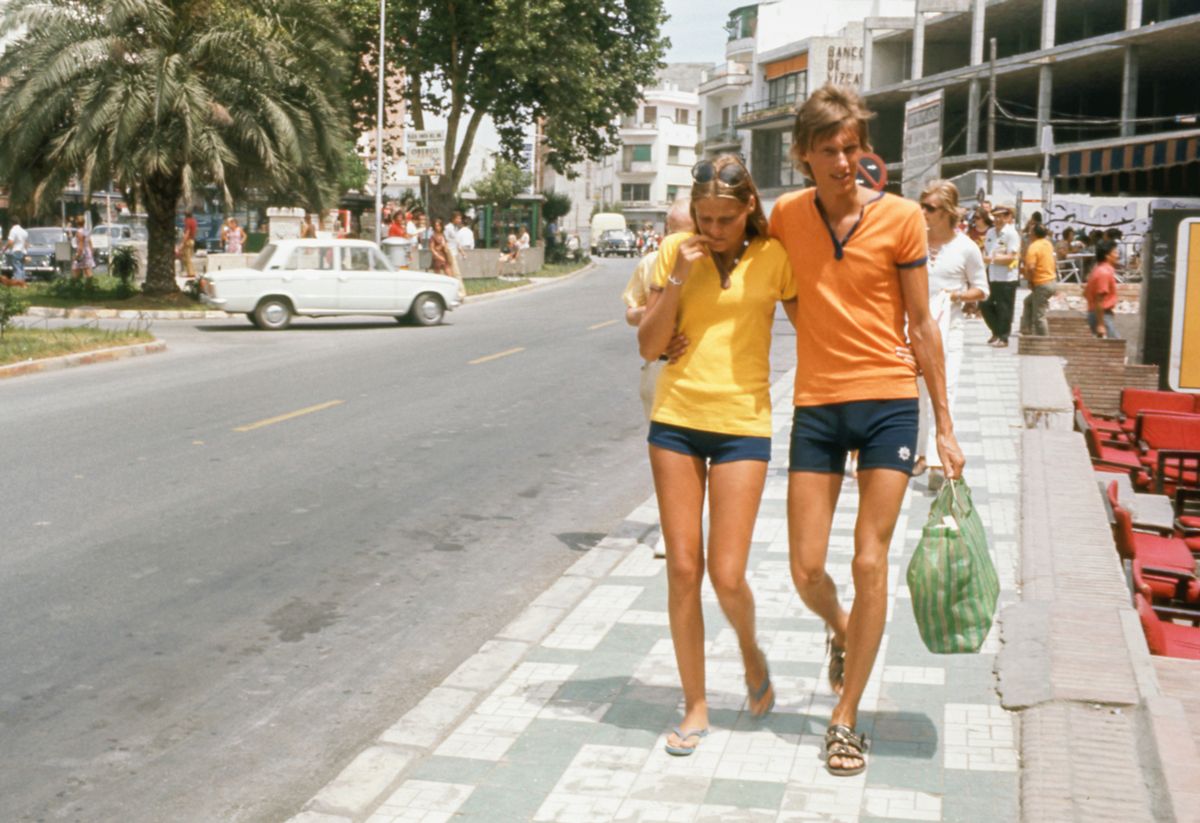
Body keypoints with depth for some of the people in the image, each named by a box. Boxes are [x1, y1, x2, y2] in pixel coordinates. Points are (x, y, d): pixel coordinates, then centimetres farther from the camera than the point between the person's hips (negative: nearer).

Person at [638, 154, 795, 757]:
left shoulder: (772, 257, -2)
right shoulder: (677, 252, 2)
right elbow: (649, 346, 0)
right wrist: (678, 278, -11)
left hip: (742, 424, -2)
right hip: (676, 419, 2)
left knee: (727, 576, -5)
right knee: (682, 570, 3)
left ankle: (751, 652, 30)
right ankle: (695, 705, 18)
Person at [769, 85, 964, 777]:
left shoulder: (901, 217, -5)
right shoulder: (786, 215, 2)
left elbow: (922, 324, 0)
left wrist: (945, 425, 1)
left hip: (889, 401, -2)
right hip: (817, 405, 2)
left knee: (870, 563, -1)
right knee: (806, 569, 2)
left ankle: (846, 720, 13)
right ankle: (840, 631, 39)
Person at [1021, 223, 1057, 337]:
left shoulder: (1033, 247, -17)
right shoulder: (1048, 244, 10)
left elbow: (1030, 267, -26)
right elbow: (1055, 263, 21)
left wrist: (1030, 281, -11)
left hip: (1042, 284, -9)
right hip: (1052, 281, 9)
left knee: (1039, 315, -1)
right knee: (1028, 302, 26)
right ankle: (1026, 329, 28)